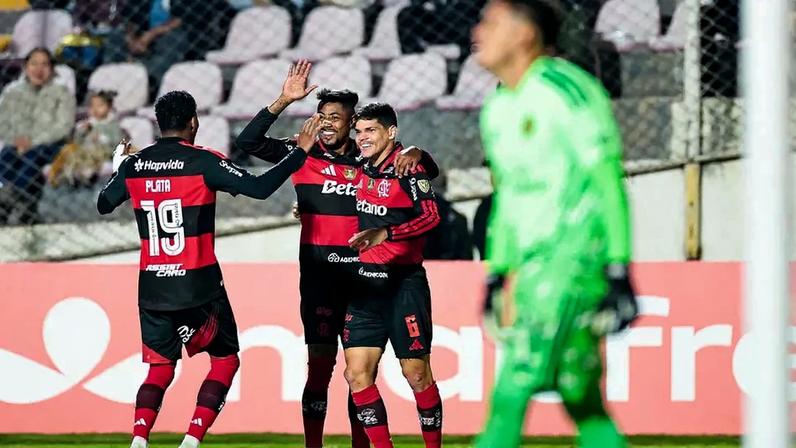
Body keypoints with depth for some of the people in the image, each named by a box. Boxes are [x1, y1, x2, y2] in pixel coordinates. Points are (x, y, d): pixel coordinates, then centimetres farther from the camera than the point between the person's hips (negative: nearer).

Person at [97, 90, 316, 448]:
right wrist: (300, 152, -6)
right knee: (225, 360, 10)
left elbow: (104, 204, 19)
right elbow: (259, 187, -15)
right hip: (198, 285, -4)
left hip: (152, 287, 4)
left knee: (160, 368, 13)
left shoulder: (133, 165, 3)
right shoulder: (203, 162, -10)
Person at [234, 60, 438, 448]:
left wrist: (415, 155, -10)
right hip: (319, 275, -2)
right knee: (320, 365, -6)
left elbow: (429, 171, 13)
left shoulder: (368, 160, 7)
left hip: (361, 274, 2)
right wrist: (283, 101, -13)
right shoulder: (302, 153, 3)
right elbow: (248, 142, -6)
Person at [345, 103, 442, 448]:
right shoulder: (364, 169, 10)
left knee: (416, 373, -3)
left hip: (403, 285, -7)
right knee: (357, 373, -2)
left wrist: (384, 234, -29)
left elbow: (430, 216, -20)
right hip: (366, 284, 7)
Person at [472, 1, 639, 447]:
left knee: (518, 377, -16)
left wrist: (619, 270, -18)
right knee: (581, 397, 5)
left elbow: (608, 182, -14)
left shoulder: (565, 90, -11)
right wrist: (497, 272, 21)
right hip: (530, 261, 8)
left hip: (577, 255, -8)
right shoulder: (499, 108, 16)